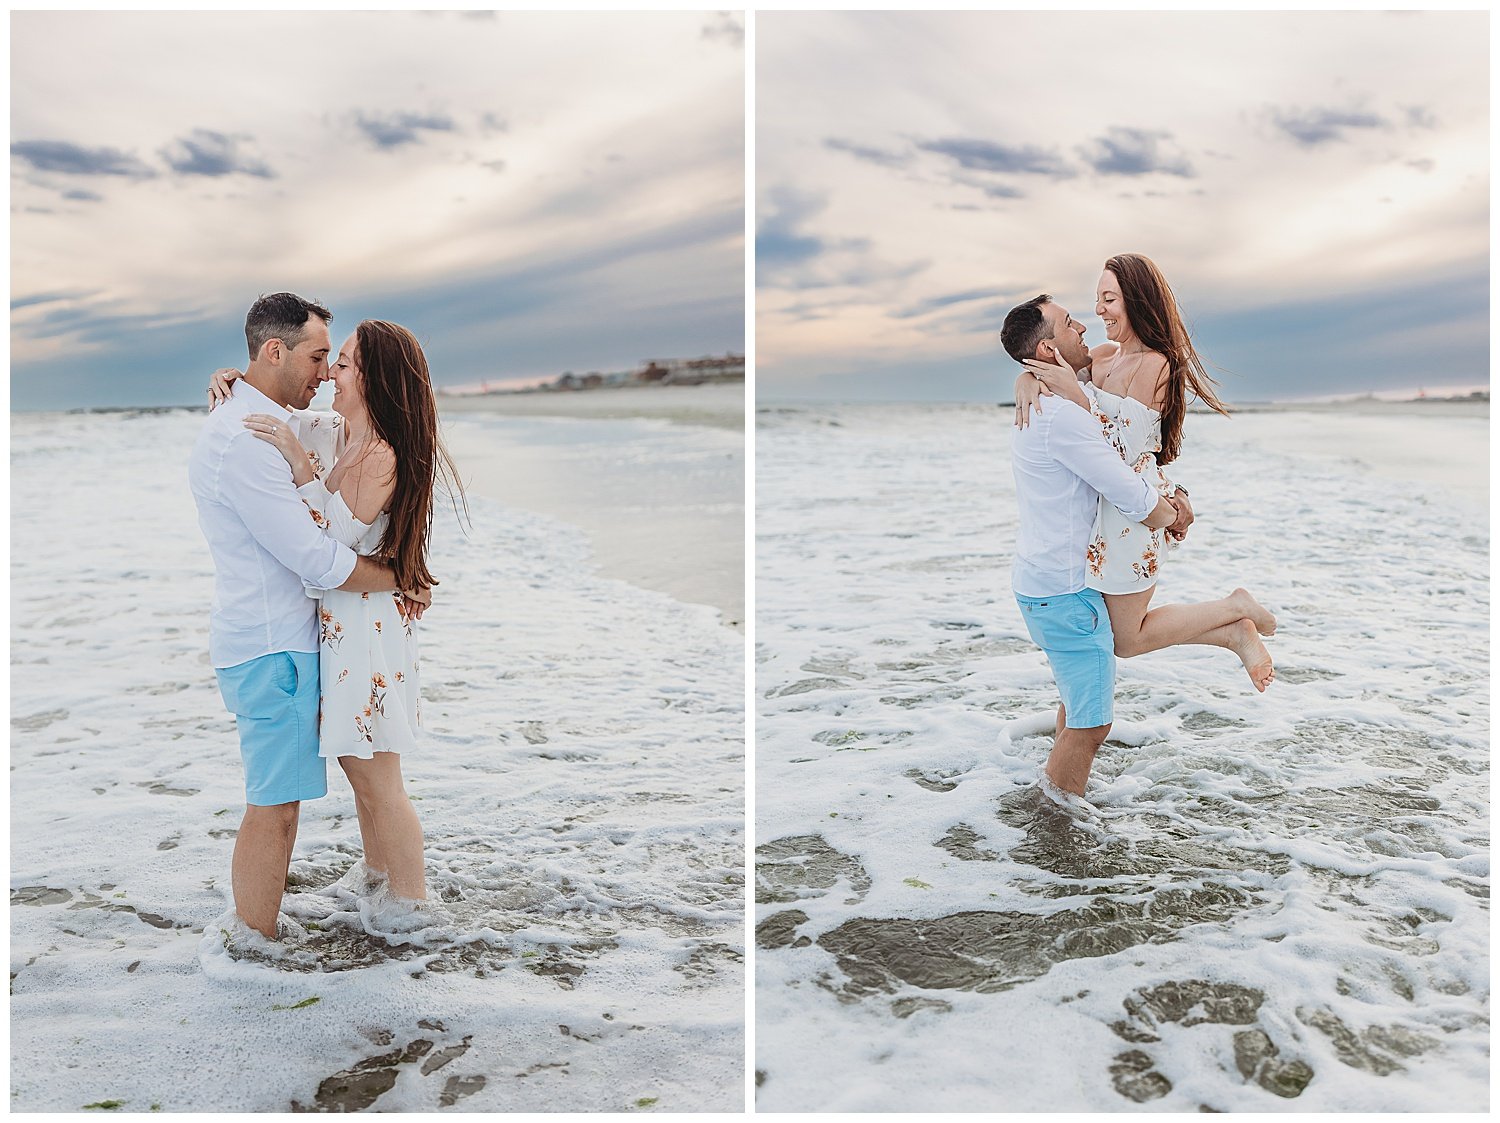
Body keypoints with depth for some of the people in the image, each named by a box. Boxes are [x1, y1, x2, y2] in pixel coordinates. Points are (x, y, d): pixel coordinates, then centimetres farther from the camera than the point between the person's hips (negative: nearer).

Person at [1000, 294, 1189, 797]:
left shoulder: (1039, 407, 13)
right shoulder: (1063, 415, -21)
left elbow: (1115, 467, 23)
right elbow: (1136, 503, -21)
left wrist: (1165, 498, 5)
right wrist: (1169, 515, 2)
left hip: (1041, 580, 11)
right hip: (1063, 589, -11)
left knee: (1079, 704, 25)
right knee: (1090, 723, -3)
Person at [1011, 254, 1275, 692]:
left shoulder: (1154, 364, -17)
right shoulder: (1106, 355, 7)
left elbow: (1126, 451, -22)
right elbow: (1039, 364, 10)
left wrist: (1076, 393, -25)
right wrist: (1028, 379, -14)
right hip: (1113, 506, 9)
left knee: (1127, 640, 4)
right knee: (1127, 629, 18)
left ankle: (1234, 609, 13)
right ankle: (1235, 633, 20)